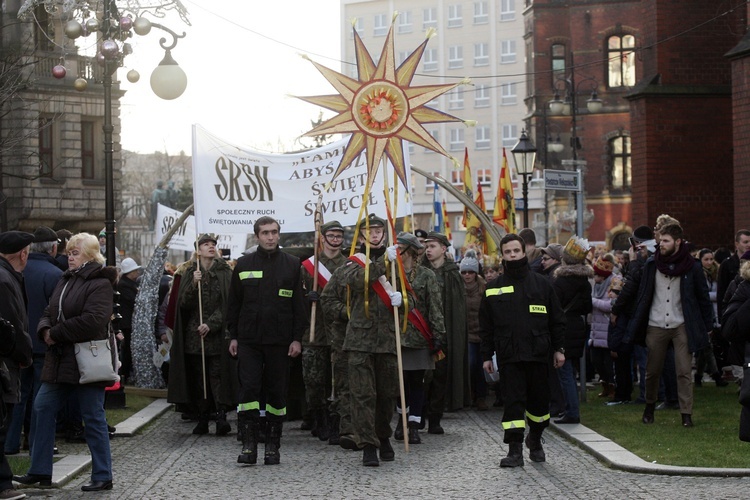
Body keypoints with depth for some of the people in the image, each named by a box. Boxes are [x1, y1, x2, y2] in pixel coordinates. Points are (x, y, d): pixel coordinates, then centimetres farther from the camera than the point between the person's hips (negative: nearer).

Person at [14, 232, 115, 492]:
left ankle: (103, 477, 9)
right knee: (42, 409, 7)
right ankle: (40, 471, 16)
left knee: (93, 417, -1)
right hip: (60, 360, 8)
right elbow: (50, 312, 16)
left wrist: (56, 334, -17)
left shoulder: (100, 283, -12)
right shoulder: (66, 280, 14)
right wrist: (45, 329, -7)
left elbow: (93, 320, -24)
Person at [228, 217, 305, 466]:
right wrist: (233, 336, 6)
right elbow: (234, 303, 11)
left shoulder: (291, 264, 5)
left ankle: (273, 446, 12)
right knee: (248, 389, -8)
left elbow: (299, 304, 4)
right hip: (248, 340, 0)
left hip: (280, 341, 0)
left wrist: (297, 338, -2)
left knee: (277, 393, 4)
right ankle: (249, 443, -4)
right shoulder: (244, 264, 7)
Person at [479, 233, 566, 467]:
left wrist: (559, 349, 4)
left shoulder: (541, 284, 5)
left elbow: (557, 319, 9)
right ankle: (515, 450, -4)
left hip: (538, 353, 1)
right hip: (508, 356, -1)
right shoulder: (493, 288, 6)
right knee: (513, 401, -5)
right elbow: (486, 326, 9)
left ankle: (535, 439, 32)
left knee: (539, 400, 9)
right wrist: (487, 356, 6)